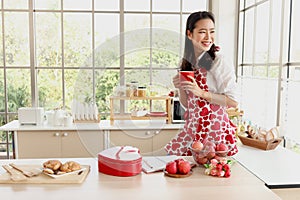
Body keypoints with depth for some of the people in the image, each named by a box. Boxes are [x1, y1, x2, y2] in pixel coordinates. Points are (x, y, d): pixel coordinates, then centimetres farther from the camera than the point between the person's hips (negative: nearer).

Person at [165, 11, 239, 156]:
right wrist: (180, 89, -7)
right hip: (192, 128, 6)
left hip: (215, 130, -5)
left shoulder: (218, 62, -11)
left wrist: (201, 92, -20)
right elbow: (187, 104, 11)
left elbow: (233, 102, -15)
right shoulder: (187, 64, 6)